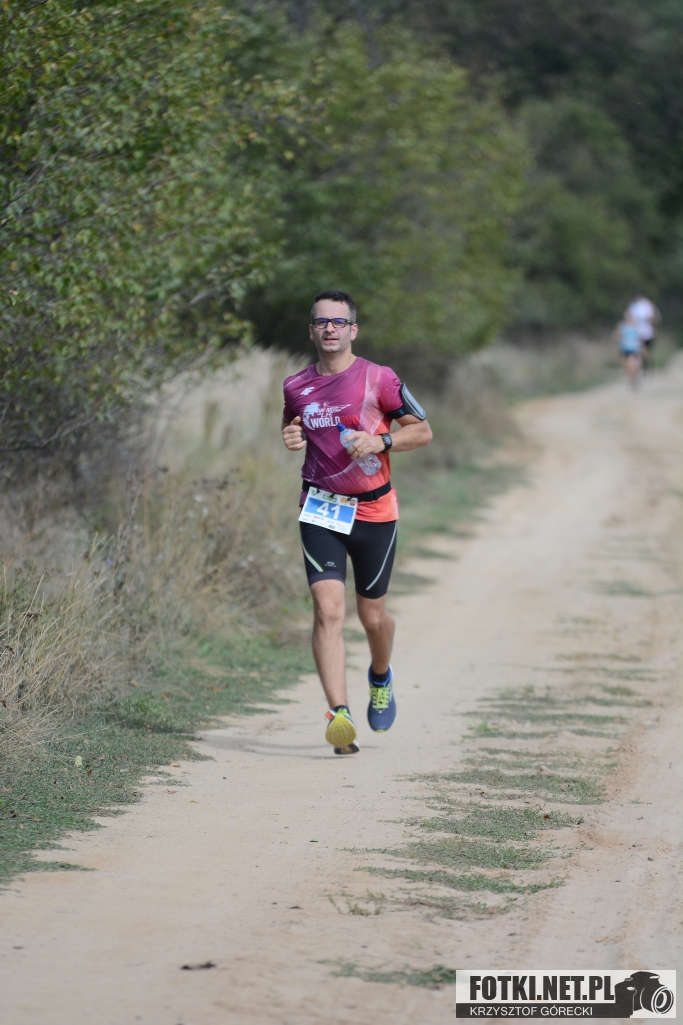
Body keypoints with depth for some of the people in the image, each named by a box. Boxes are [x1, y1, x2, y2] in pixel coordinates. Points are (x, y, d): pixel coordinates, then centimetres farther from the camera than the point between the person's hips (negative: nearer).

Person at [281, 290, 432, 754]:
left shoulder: (378, 379, -5)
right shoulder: (297, 386, 4)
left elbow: (423, 431, 1)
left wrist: (381, 441, -16)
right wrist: (293, 438, 1)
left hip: (373, 511, -1)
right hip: (320, 511, 1)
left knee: (373, 615, 11)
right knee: (328, 610, -16)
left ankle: (381, 677, 45)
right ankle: (339, 715, -23)